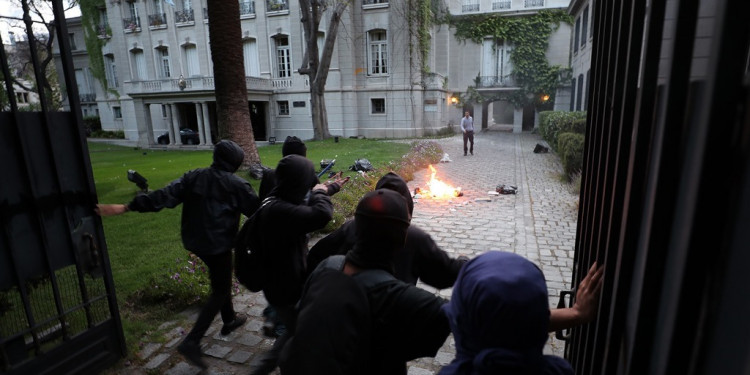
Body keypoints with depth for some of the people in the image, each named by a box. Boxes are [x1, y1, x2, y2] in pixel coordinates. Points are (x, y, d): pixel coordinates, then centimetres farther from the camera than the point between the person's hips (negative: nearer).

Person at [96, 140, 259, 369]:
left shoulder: (193, 177, 1)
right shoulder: (236, 185, -13)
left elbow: (166, 195, -8)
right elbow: (257, 210, -9)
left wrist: (126, 207, -8)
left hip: (195, 241, 7)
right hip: (219, 244, -7)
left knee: (221, 280, 25)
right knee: (220, 291, 5)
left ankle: (229, 320, 41)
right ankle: (191, 342, -1)